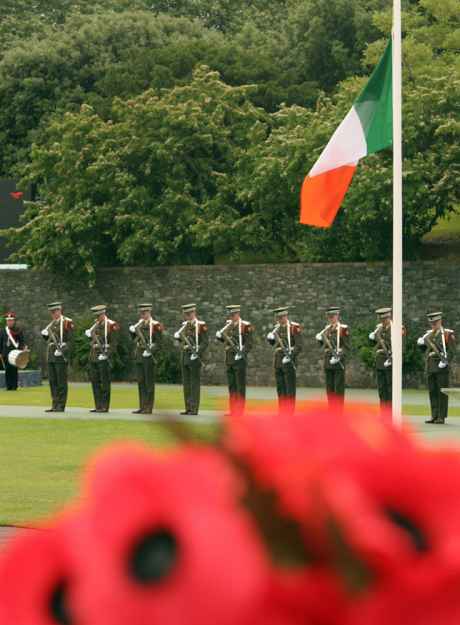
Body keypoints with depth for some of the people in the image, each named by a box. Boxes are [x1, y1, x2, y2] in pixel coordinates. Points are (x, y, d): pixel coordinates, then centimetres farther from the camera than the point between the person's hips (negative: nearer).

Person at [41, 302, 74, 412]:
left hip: (61, 357, -8)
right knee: (53, 381, 8)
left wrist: (62, 350, -21)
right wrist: (45, 334, 6)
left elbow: (70, 340, -11)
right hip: (51, 357, 8)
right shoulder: (52, 324, 18)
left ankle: (61, 406, -2)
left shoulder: (67, 322, -6)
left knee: (61, 382, -4)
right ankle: (55, 405, 13)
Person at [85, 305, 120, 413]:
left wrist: (106, 355, -17)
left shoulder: (111, 325, -8)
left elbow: (114, 343, -12)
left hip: (104, 357, -8)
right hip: (93, 356, 8)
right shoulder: (96, 325, 15)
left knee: (105, 383, -3)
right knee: (95, 381, 8)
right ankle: (98, 406, 14)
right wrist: (89, 334, 9)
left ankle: (105, 407, 0)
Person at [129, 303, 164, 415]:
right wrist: (132, 331, 3)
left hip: (148, 356, -7)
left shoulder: (155, 325, -7)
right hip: (139, 357, 7)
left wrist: (150, 351, -21)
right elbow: (134, 339, 22)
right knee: (141, 382, 9)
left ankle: (148, 408, -1)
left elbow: (159, 343, -9)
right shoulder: (140, 324, 14)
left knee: (149, 383, -3)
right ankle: (142, 407, 14)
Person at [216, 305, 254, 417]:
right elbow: (224, 339, 22)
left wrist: (242, 353, -20)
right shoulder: (228, 325, 14)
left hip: (240, 359, -7)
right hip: (229, 359, 7)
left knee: (240, 386, -4)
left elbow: (249, 343, -8)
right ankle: (233, 410, 13)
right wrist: (219, 335, 1)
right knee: (231, 386, 9)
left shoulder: (246, 326, -5)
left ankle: (240, 410, -4)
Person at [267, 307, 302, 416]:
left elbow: (299, 346, -10)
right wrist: (270, 338, 3)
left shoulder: (295, 327, -6)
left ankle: (290, 412, -5)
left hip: (289, 362, -7)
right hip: (278, 362, 7)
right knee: (280, 389, 8)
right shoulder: (277, 327, 14)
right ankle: (282, 412, 12)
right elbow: (274, 344, 23)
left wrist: (290, 356, -19)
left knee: (290, 389, -5)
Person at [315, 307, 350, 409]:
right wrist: (320, 339, 5)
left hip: (339, 362, -6)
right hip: (328, 362, 6)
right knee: (330, 389, 8)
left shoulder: (344, 329, -4)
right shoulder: (327, 329, 15)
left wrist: (339, 356, -21)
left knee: (339, 389, -5)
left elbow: (347, 346, -9)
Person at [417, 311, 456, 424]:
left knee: (442, 392, -5)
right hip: (430, 367, 6)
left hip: (442, 367, -6)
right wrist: (421, 343, 0)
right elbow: (424, 349, 21)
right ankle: (434, 416, 8)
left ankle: (441, 417, -5)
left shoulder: (448, 334, -1)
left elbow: (452, 350, -8)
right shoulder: (429, 334, 16)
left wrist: (445, 361, -20)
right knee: (432, 392, 5)